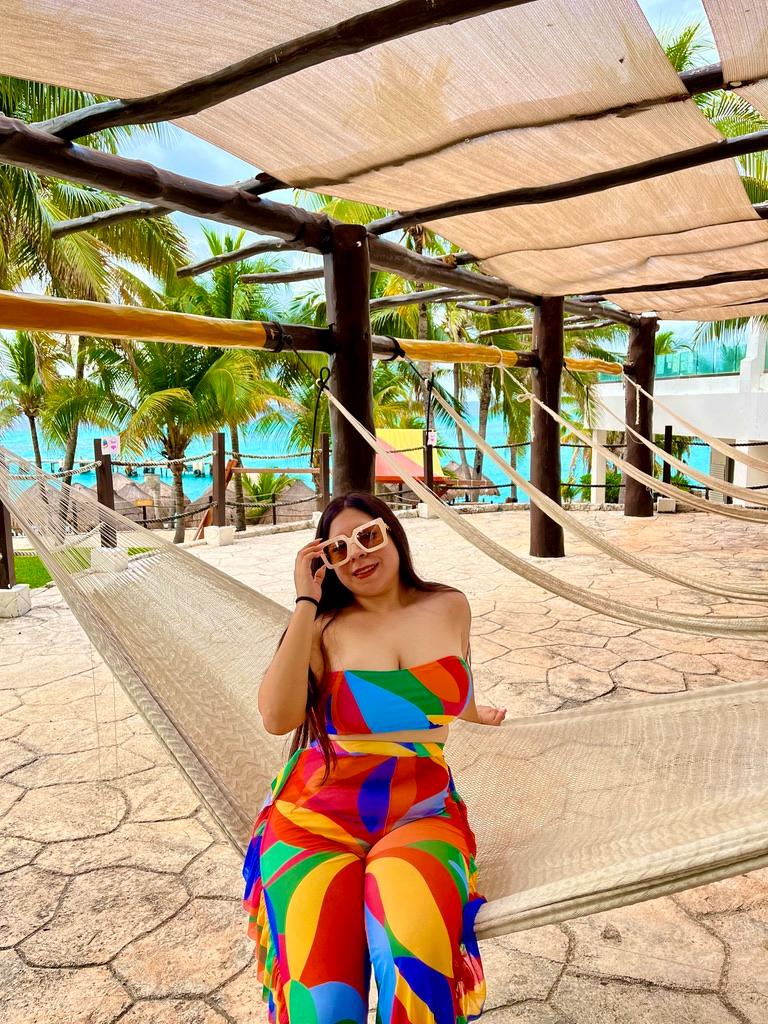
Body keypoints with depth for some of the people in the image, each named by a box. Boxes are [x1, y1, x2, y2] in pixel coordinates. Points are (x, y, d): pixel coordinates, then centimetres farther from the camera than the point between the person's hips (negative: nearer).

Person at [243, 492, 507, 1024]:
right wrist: (306, 601, -13)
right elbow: (278, 717, -17)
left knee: (414, 955, -29)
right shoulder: (324, 625, -2)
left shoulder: (450, 607, 7)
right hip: (318, 816, -1)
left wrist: (474, 717, 47)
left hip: (419, 818, 2)